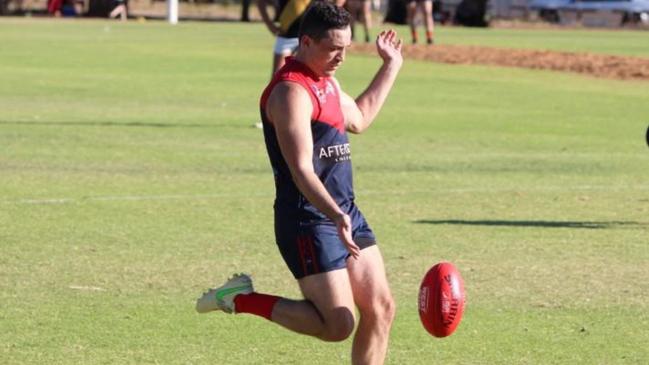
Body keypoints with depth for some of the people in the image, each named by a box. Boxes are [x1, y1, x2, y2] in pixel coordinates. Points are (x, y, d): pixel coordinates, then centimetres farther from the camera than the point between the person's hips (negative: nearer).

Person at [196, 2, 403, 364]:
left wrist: (391, 67, 34)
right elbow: (301, 170, -27)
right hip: (308, 222, -10)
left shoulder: (326, 81, 14)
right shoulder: (291, 91, -19)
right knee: (338, 325, -12)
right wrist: (336, 216, -39)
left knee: (381, 309, 5)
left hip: (346, 212, 10)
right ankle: (243, 299, 2)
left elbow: (358, 119, 35)